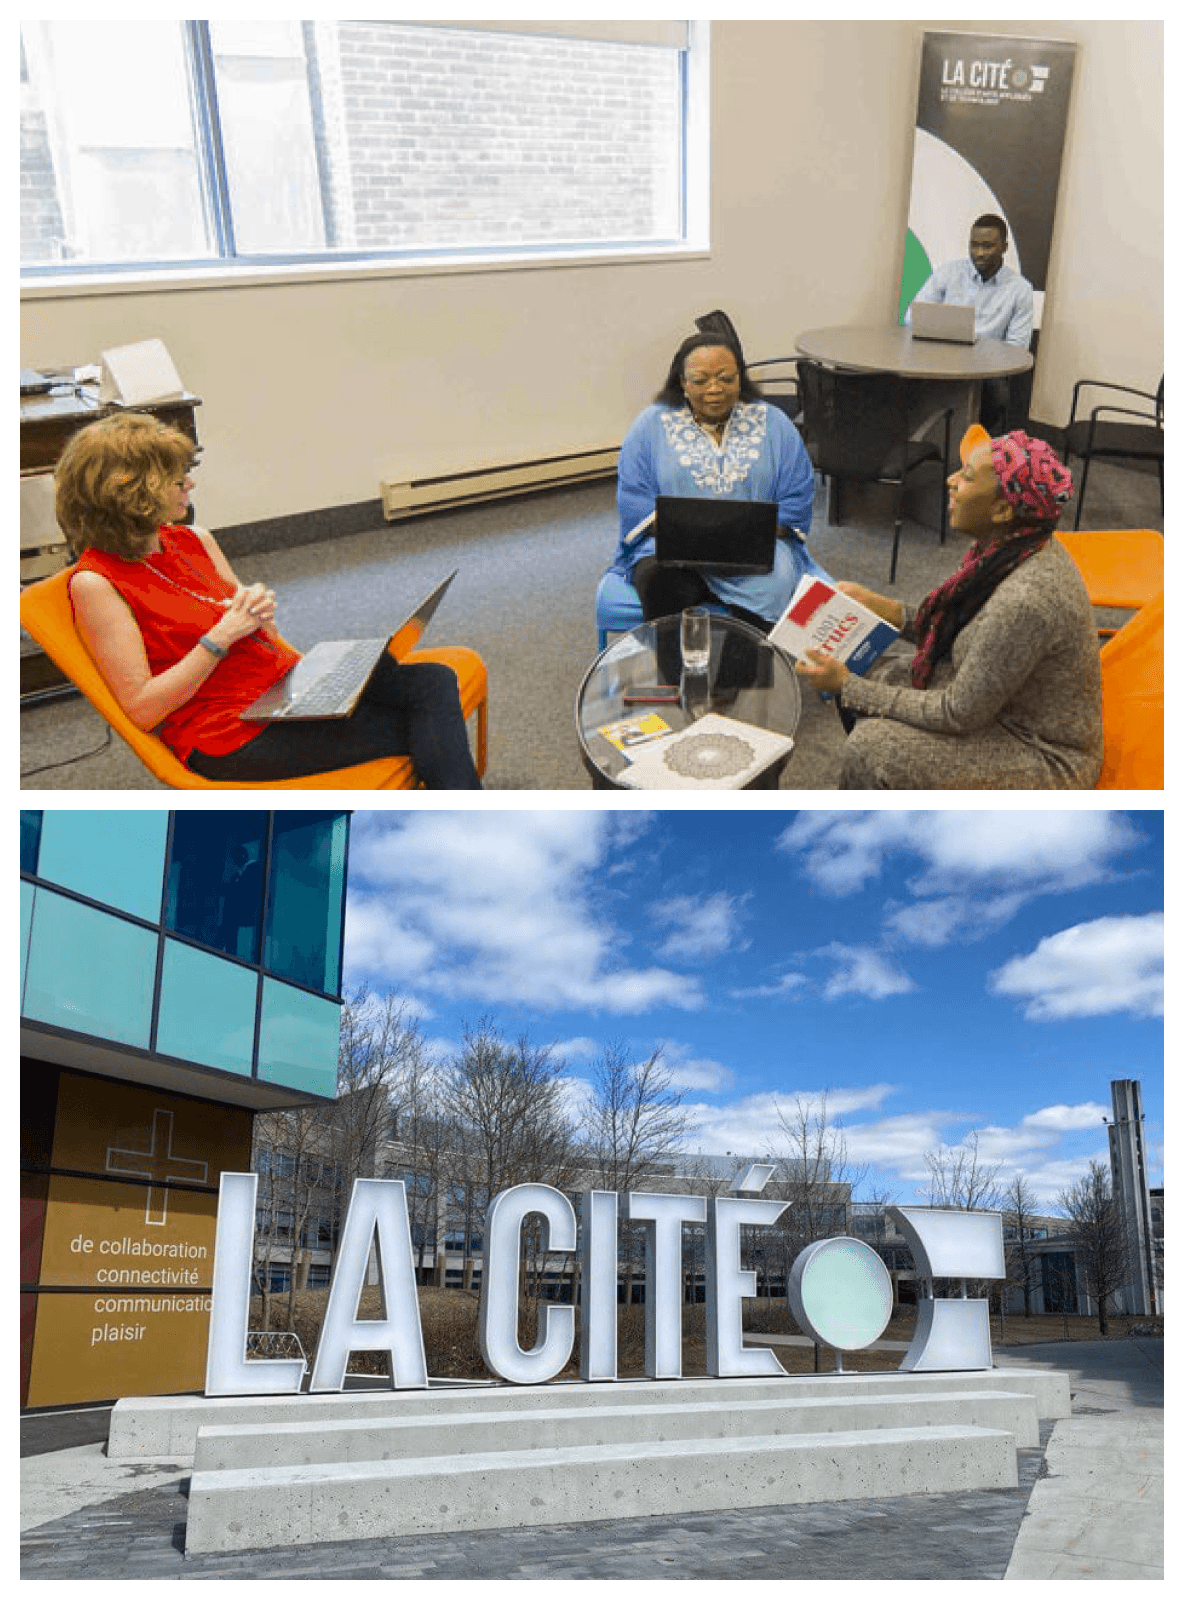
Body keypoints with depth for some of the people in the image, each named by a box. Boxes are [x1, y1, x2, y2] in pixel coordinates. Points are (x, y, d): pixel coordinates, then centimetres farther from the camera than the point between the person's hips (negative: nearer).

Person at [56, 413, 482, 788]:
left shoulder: (194, 540, 11)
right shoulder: (94, 583, -11)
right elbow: (142, 709, -15)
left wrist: (257, 610, -5)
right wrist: (221, 636, -20)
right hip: (231, 736, -8)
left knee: (432, 682, -15)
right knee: (425, 730, -18)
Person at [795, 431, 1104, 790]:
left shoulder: (1027, 600, -33)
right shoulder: (1007, 549, -5)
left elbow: (958, 715, -24)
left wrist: (848, 687, -18)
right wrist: (886, 609, 3)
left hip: (1046, 757, -9)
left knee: (872, 746, -19)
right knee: (870, 673, 8)